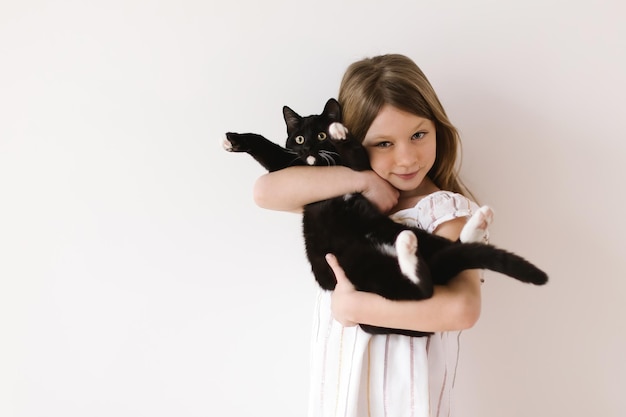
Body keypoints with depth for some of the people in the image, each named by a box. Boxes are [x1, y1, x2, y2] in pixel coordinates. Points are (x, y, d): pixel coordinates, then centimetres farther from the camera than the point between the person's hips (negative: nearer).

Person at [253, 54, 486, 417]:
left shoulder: (447, 209, -15)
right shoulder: (344, 197, -2)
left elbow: (463, 308, -30)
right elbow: (267, 191, -16)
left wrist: (353, 305, -23)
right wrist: (363, 180, -19)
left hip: (405, 382, -4)